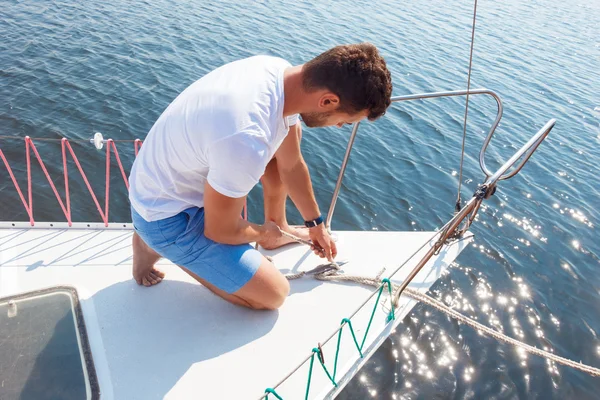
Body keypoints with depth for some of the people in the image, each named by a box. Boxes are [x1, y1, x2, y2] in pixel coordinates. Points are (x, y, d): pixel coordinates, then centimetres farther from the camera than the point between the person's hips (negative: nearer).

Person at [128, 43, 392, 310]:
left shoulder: (281, 71, -13)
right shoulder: (248, 142, -41)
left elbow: (291, 164, 3)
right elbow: (221, 232, -23)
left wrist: (315, 223, 15)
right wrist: (264, 232, -1)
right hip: (166, 215, -8)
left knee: (289, 136, 6)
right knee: (273, 294, -4)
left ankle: (279, 227, 20)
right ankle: (156, 246, 3)